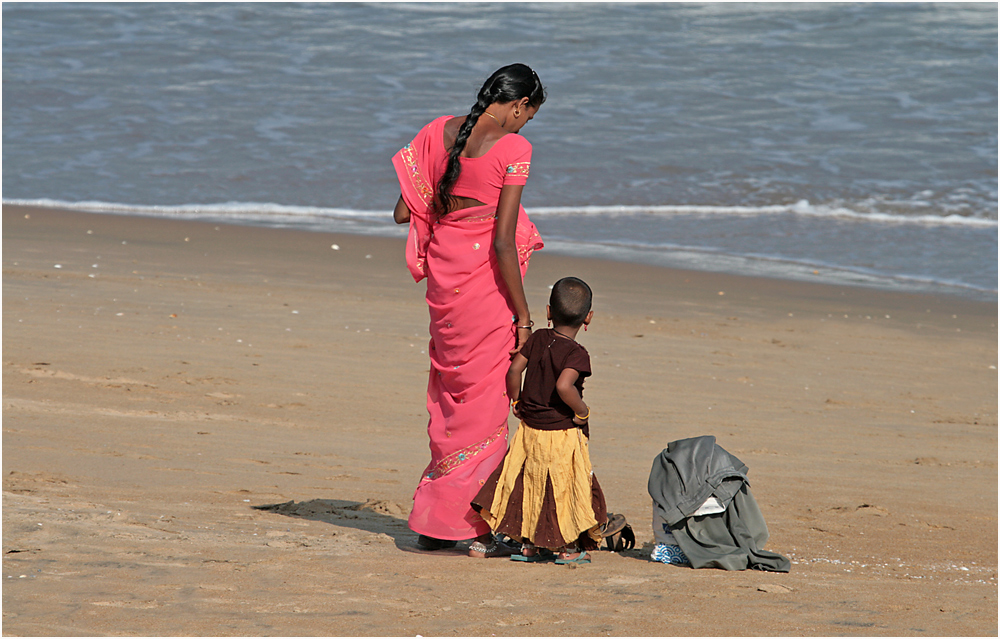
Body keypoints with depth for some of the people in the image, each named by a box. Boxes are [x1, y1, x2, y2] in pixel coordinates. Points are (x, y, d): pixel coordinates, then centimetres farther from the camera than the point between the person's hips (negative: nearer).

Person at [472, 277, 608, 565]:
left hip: (531, 428, 6)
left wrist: (516, 402, 13)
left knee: (532, 484, 16)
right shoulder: (576, 354, -19)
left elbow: (514, 370, 0)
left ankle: (530, 544, 21)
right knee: (566, 486, 6)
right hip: (563, 433, -6)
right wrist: (582, 411, -18)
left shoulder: (537, 339, 0)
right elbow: (563, 386, -33)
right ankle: (568, 548, 13)